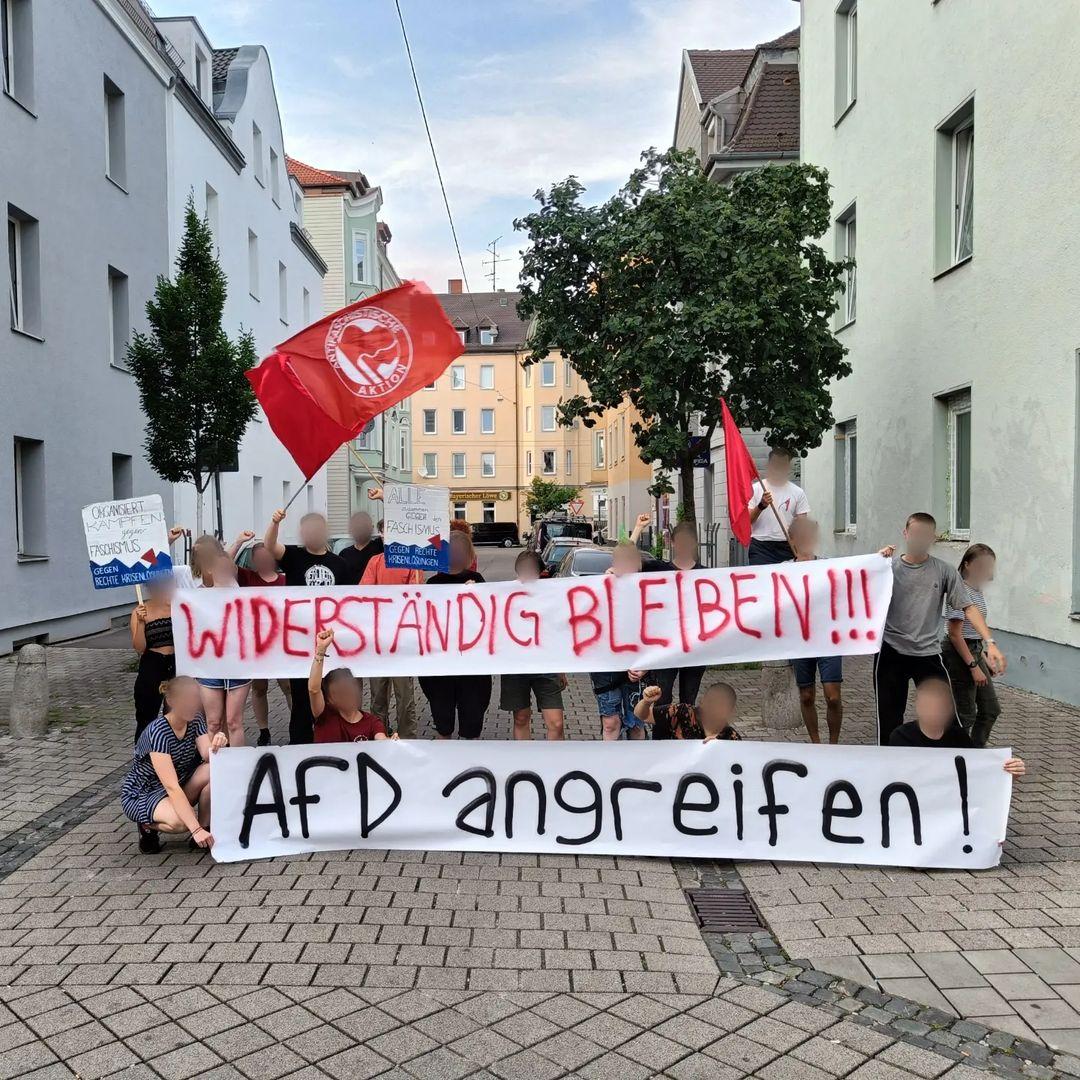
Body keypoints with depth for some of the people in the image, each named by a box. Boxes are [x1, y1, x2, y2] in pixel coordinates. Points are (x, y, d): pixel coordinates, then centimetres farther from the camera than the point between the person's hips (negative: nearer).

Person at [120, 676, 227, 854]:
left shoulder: (195, 720, -8)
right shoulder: (158, 732, -29)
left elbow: (207, 756, -20)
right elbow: (172, 787, -36)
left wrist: (216, 745, -45)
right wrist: (196, 830, -43)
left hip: (178, 788, 6)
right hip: (141, 794, -6)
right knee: (181, 821, -36)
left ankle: (206, 829, -7)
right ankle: (148, 826, -2)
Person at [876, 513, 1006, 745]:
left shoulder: (944, 572, 2)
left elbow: (968, 608, -2)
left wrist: (989, 642, -14)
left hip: (928, 654, 0)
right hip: (891, 653, 0)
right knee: (888, 719, 8)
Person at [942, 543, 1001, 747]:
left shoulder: (977, 591, 10)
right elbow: (955, 634, -21)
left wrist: (984, 660, 17)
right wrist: (974, 666, -21)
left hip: (974, 652, 10)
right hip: (958, 655, -10)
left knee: (991, 710, 15)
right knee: (965, 715, -2)